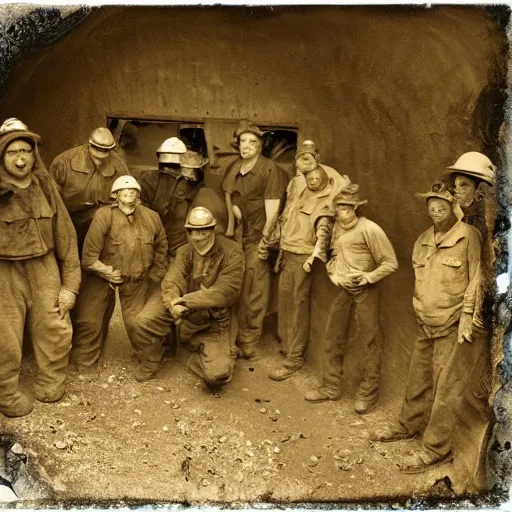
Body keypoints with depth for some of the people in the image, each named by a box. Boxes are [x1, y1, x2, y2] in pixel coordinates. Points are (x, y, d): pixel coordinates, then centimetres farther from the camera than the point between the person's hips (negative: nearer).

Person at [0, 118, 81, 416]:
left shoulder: (45, 187, 0)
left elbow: (65, 235, 3)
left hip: (44, 269, 3)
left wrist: (70, 283, 1)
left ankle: (51, 388, 32)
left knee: (56, 332, 8)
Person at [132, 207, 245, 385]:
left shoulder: (231, 252, -14)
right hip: (186, 312, 3)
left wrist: (186, 300, -28)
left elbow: (226, 292, -23)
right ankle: (148, 370, 10)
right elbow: (171, 282, -11)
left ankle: (199, 347, 19)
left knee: (218, 375, -17)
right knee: (144, 322, -18)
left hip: (215, 319, -3)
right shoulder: (184, 252, 1)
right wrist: (173, 303, -36)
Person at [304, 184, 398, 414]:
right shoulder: (336, 227, 6)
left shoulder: (369, 229, -14)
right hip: (342, 289, 7)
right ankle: (330, 387, 25)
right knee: (332, 337, 11)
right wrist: (334, 276, 2)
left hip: (365, 291, -6)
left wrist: (367, 277, -19)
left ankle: (368, 394, 14)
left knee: (369, 342, 1)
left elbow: (391, 263, -12)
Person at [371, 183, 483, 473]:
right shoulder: (423, 240, 9)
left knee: (446, 389, -1)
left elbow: (477, 279, -13)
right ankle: (409, 426, 38)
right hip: (427, 325, 7)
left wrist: (467, 316, -15)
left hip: (454, 327, -7)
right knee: (418, 380, 19)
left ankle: (436, 450, 10)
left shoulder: (469, 237, -14)